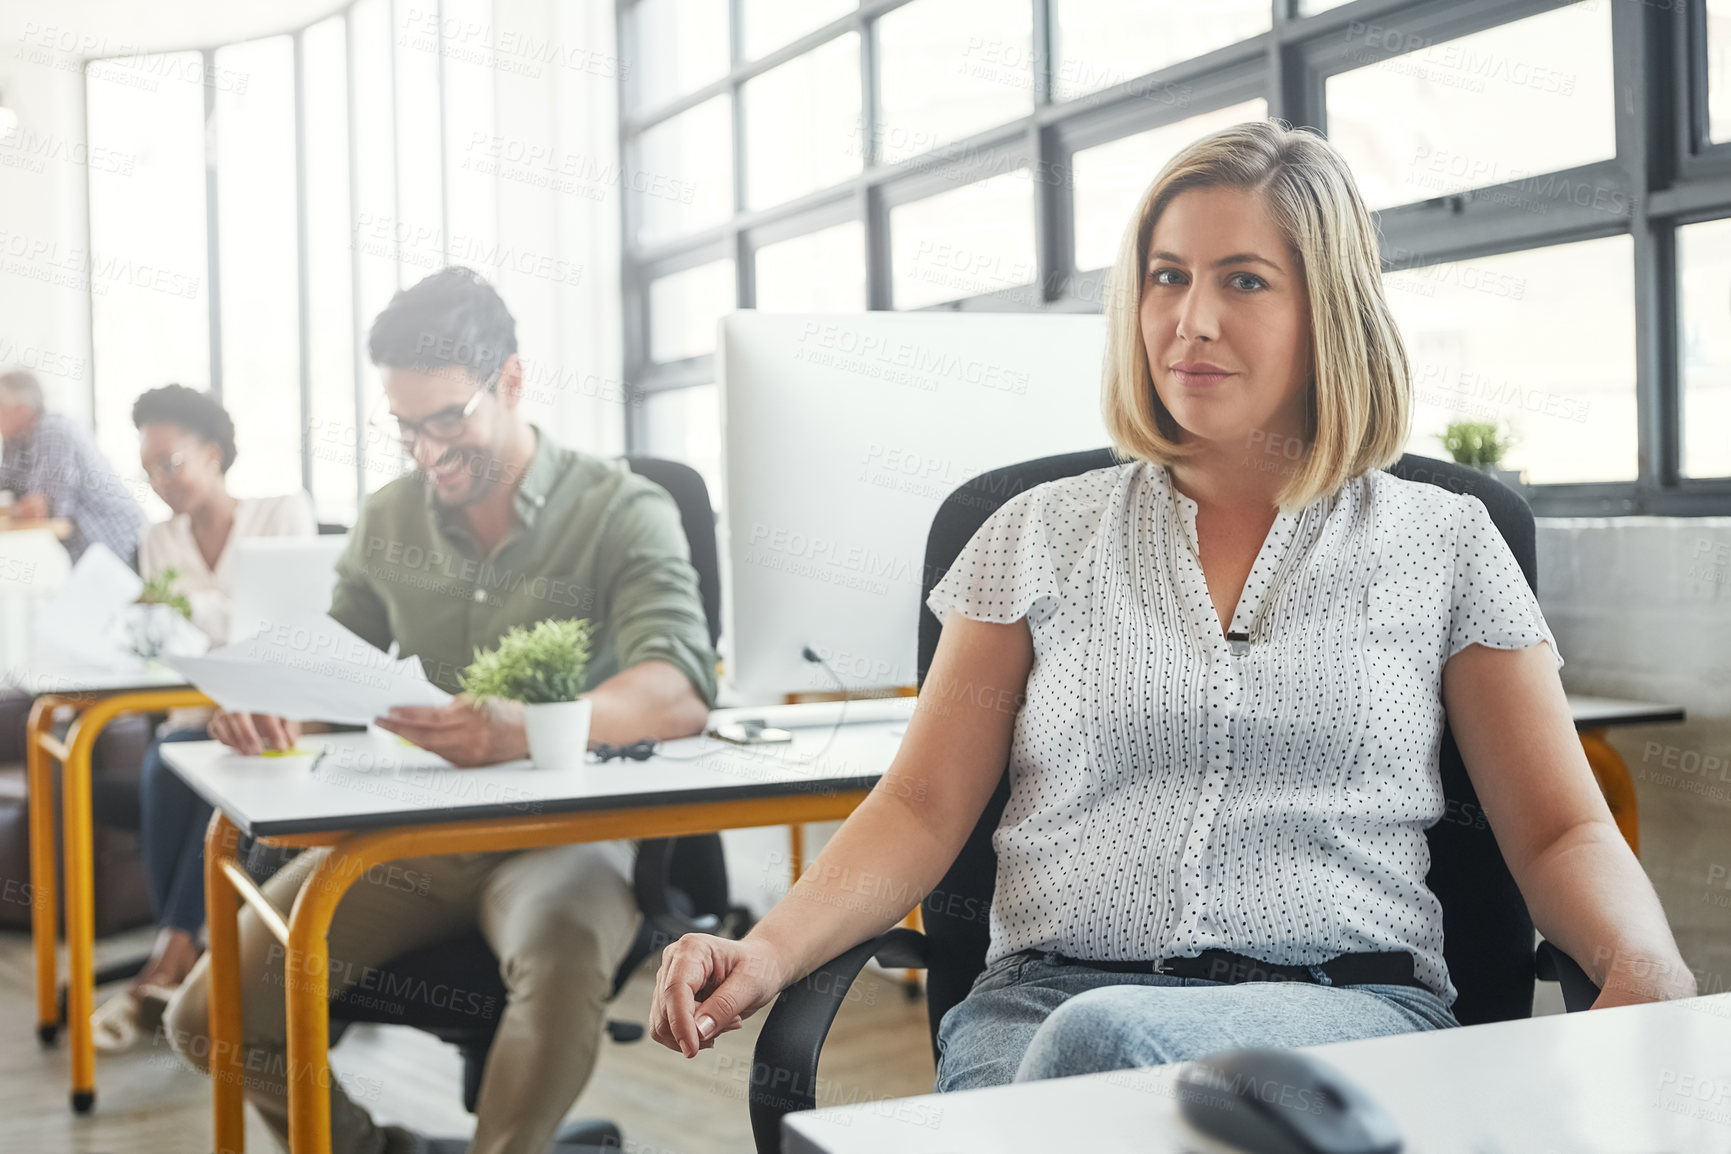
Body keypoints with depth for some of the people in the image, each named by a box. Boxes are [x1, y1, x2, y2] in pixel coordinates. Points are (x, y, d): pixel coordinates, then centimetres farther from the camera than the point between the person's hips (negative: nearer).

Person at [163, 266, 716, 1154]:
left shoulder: (621, 513, -7)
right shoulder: (388, 521, 9)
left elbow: (678, 692, -22)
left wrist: (526, 728, -43)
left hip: (561, 830, -4)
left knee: (562, 953, -38)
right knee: (208, 1015, -10)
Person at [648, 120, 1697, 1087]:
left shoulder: (1443, 544, 13)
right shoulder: (1041, 536, 14)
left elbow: (1561, 833, 10)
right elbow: (924, 807, 9)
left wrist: (1648, 970, -12)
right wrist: (770, 951, -8)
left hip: (1350, 1012, -1)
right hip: (1042, 1002, 1)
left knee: (1106, 1044, -35)